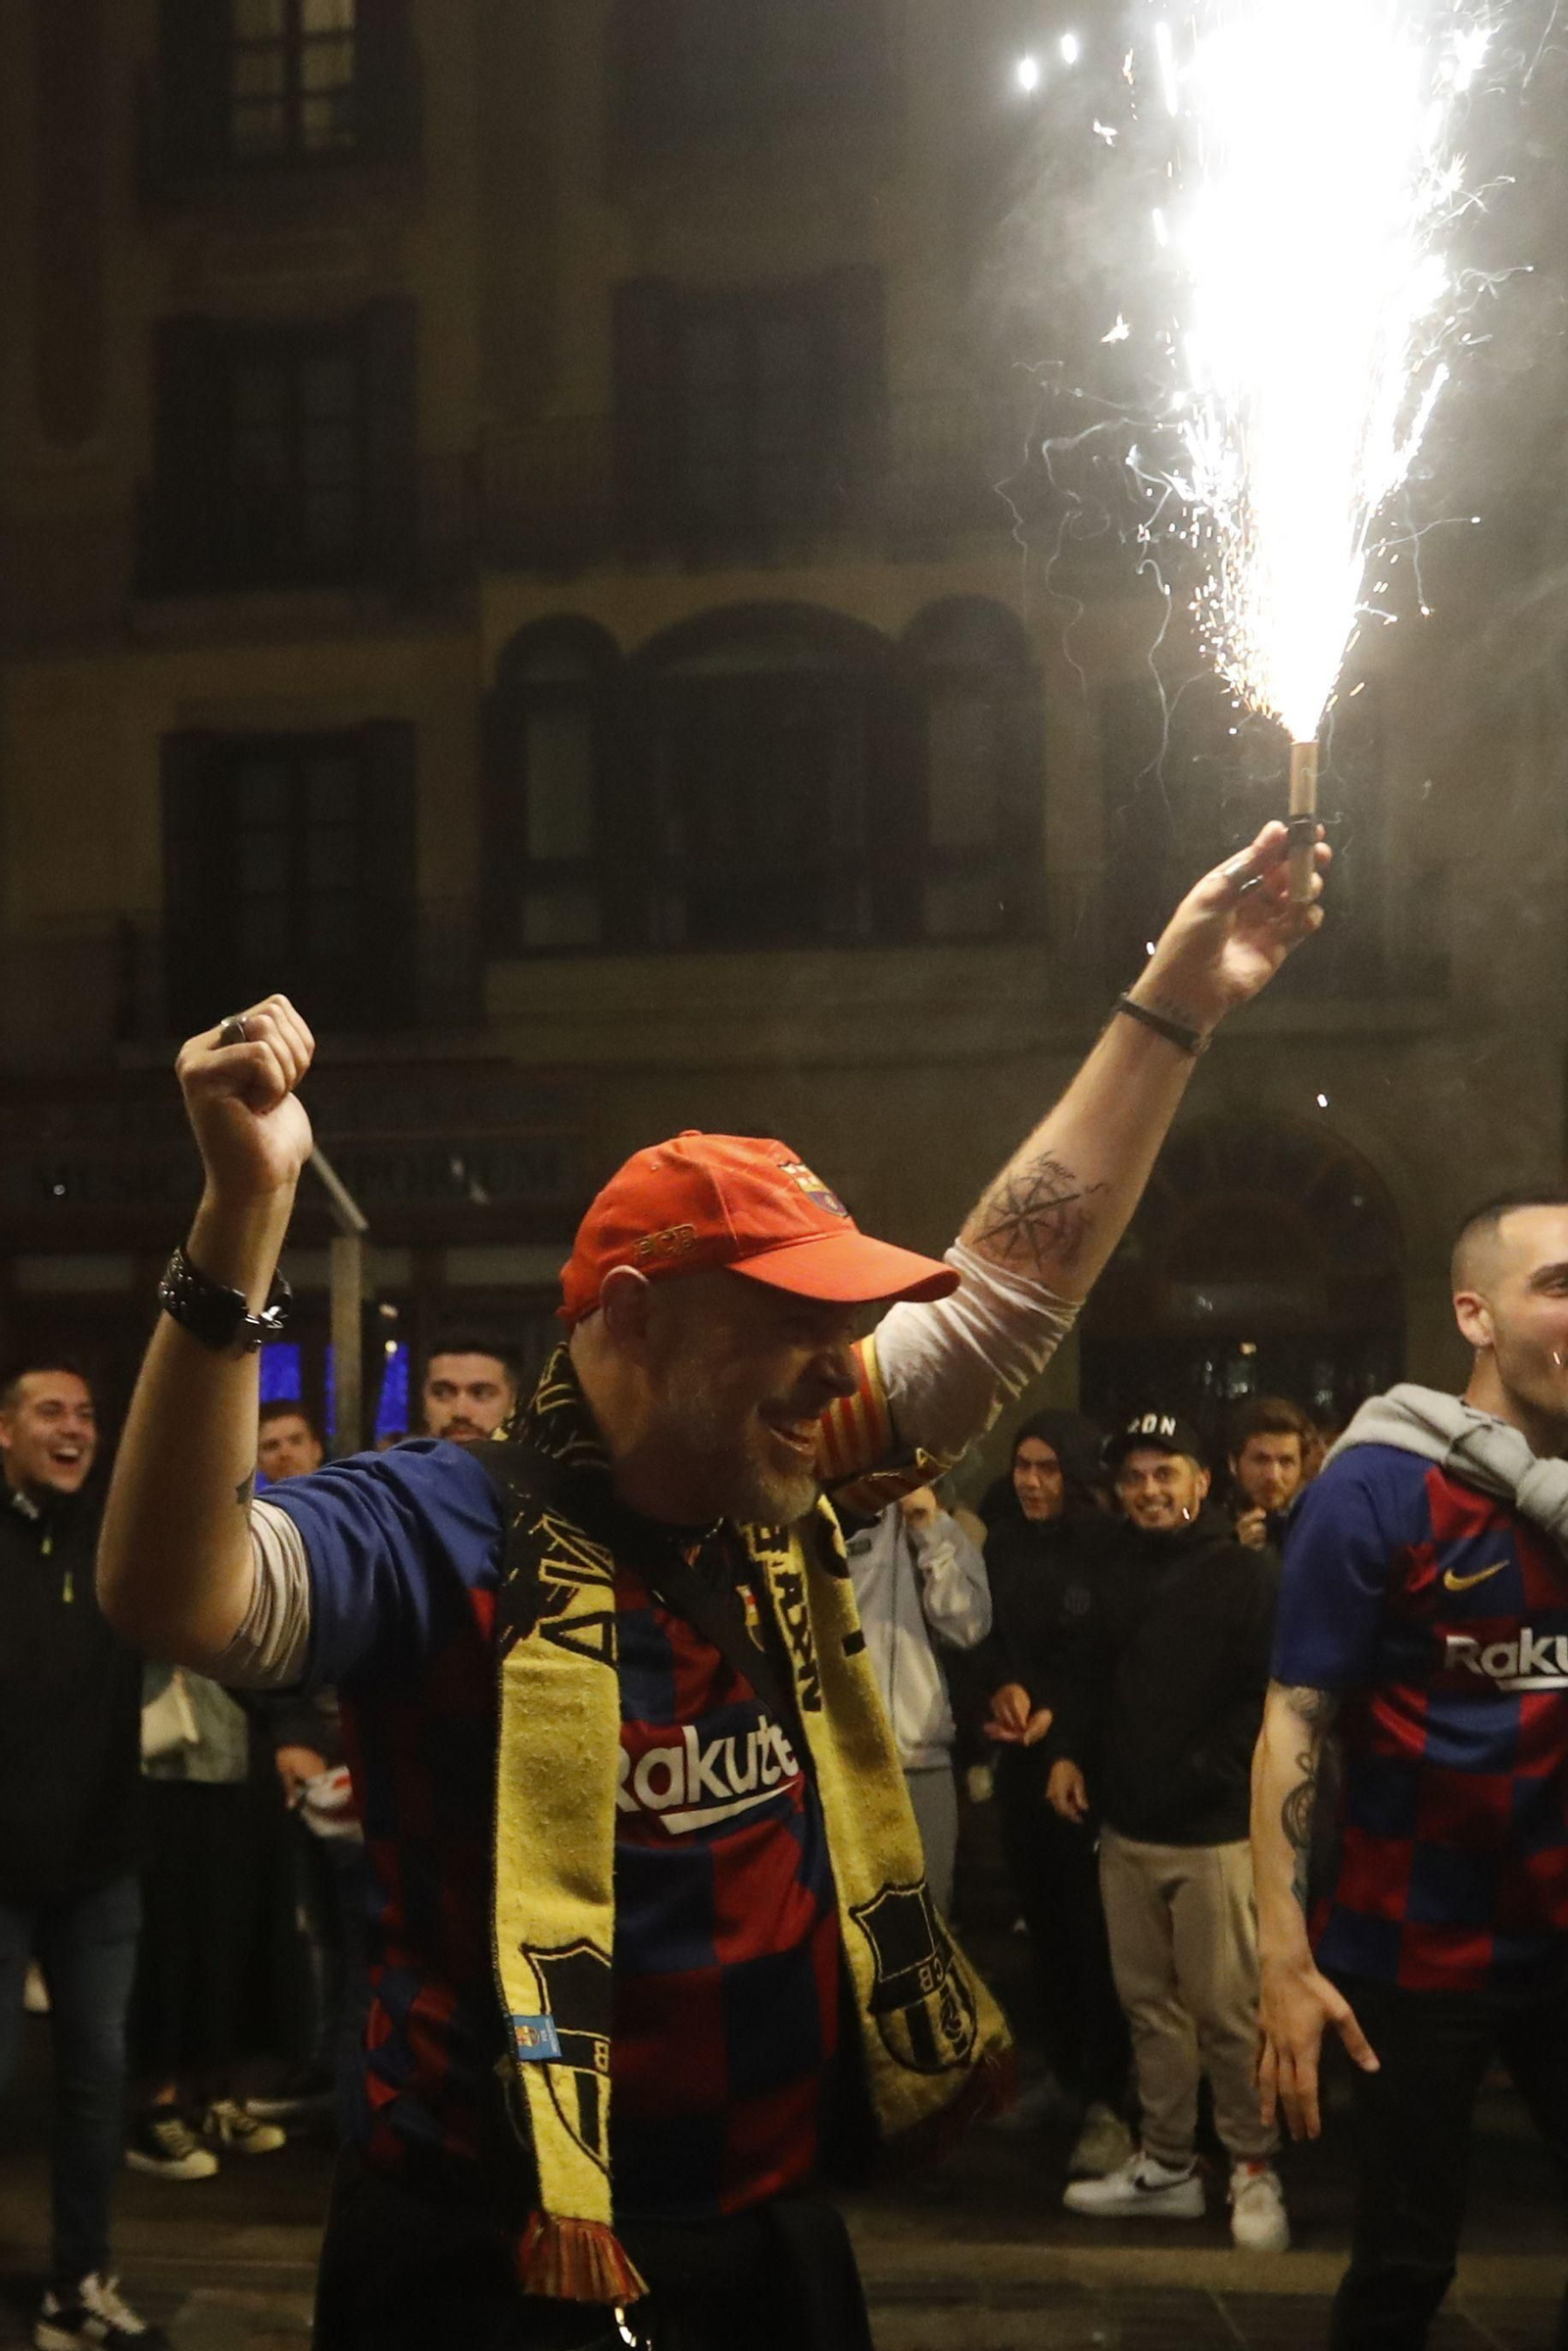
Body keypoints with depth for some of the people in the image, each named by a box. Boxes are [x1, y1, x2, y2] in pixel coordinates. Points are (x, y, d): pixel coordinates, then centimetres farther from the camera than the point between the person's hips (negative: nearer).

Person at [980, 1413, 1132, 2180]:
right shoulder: (1003, 1547, 5)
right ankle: (1062, 2068, 27)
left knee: (1093, 1927, -5)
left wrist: (1061, 1717, -19)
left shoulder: (1111, 1550, -13)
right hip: (1022, 1760, 5)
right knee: (1042, 1918, 12)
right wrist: (1003, 1688, -7)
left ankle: (1107, 2101, -1)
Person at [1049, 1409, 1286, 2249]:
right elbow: (1092, 1676, 22)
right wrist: (1070, 1749, 7)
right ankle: (1167, 2163, 22)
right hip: (1125, 1830, 7)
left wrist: (1206, 1771, -21)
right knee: (1149, 2004, 12)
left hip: (1212, 1832, -7)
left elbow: (1267, 1696, -14)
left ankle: (1254, 2166, 10)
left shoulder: (1243, 1575, -8)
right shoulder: (1117, 1574, 15)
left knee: (1227, 2009, -3)